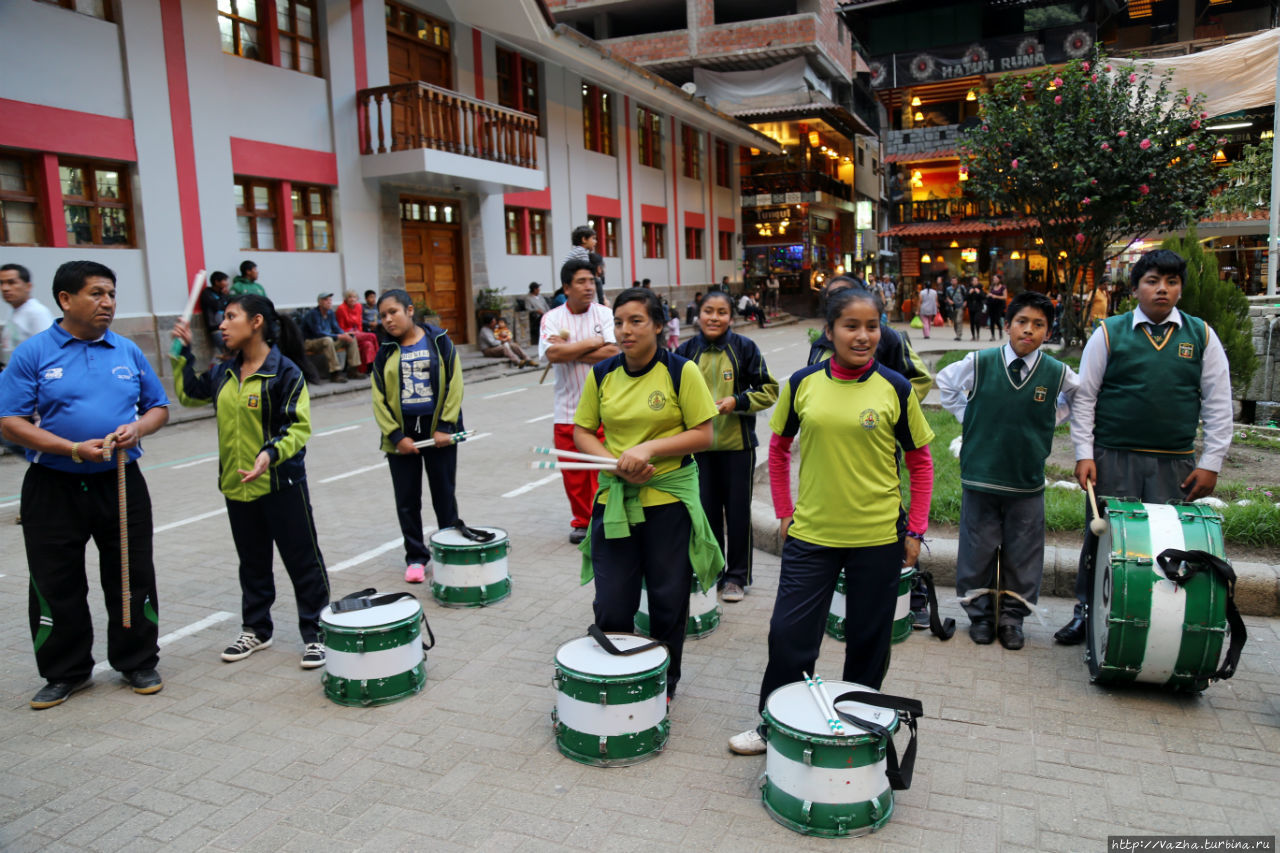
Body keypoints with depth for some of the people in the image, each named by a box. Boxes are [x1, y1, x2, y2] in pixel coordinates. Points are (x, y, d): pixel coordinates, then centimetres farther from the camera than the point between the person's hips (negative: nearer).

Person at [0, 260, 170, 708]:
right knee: (56, 587, 8)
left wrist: (138, 428, -10)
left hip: (121, 484, 2)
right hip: (54, 488, -2)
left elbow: (158, 406, 13)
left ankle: (138, 662, 25)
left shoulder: (128, 351, 6)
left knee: (133, 579, 9)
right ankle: (66, 672, 25)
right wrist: (73, 449, -19)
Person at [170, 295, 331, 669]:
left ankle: (315, 634, 14)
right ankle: (255, 630, 34)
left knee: (302, 560, 3)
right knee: (252, 563, 19)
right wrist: (183, 353, 16)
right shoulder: (224, 372, 7)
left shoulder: (284, 370, -13)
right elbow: (189, 393, 23)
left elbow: (300, 427, -15)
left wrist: (272, 453, -30)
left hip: (281, 485, -7)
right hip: (237, 485, 7)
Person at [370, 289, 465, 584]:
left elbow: (454, 385, -5)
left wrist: (445, 426, -12)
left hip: (438, 430, -2)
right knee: (407, 500, 7)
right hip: (401, 433, 2)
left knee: (444, 496, 6)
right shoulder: (386, 353, 5)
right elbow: (379, 399, 2)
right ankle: (415, 557, 19)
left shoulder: (438, 342, -1)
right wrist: (396, 436, -8)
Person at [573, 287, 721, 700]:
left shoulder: (681, 371, -7)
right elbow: (582, 432, 7)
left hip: (669, 499, -2)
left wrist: (649, 449, -20)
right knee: (611, 606, 6)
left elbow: (704, 434, -8)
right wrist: (616, 463, -12)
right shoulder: (602, 374, 3)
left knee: (668, 600, 11)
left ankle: (664, 682, 33)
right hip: (614, 499, 3)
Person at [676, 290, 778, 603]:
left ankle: (737, 576, 21)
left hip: (737, 444, -2)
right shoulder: (686, 351, 2)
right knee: (706, 511, 10)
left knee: (738, 512, 6)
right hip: (699, 445, 2)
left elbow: (769, 390, -3)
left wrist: (737, 402, -16)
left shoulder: (744, 348, -4)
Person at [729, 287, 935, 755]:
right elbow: (778, 447, 10)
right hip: (811, 533, 1)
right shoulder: (803, 383, -2)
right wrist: (783, 512, 6)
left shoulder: (895, 388, -5)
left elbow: (920, 461, 3)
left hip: (878, 538, 0)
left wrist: (915, 529, -1)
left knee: (868, 642, 13)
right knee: (789, 634, 4)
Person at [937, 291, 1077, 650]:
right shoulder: (979, 363, -7)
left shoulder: (1057, 373, -4)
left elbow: (1080, 398, 18)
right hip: (980, 476, -1)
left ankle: (1012, 616, 24)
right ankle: (979, 612, 24)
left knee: (1022, 553, 9)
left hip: (1028, 482, 1)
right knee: (978, 549, 8)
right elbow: (945, 383, 12)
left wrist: (1048, 423, 6)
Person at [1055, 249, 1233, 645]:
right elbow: (1084, 397, 2)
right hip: (1113, 459, -1)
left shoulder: (1202, 336, 7)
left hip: (1175, 464, 1)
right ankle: (1086, 612, 21)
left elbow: (1218, 404, 7)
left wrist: (1210, 463, 2)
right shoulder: (1109, 333, 2)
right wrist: (1084, 454, -5)